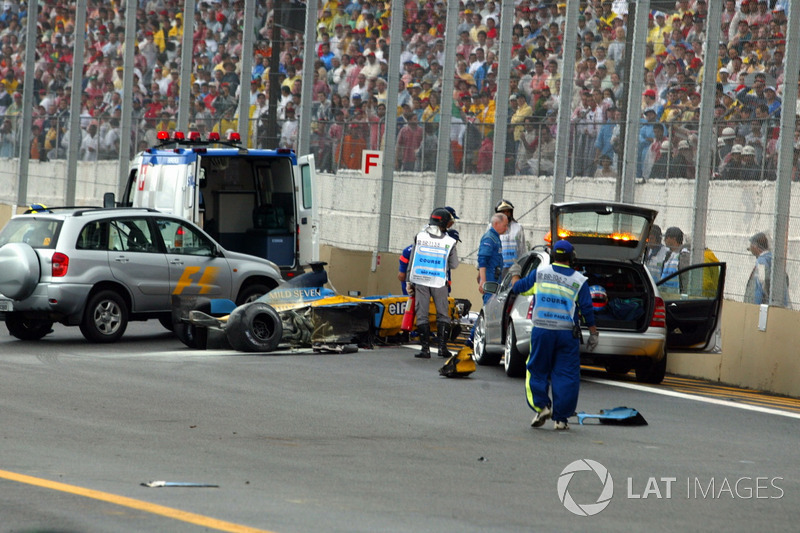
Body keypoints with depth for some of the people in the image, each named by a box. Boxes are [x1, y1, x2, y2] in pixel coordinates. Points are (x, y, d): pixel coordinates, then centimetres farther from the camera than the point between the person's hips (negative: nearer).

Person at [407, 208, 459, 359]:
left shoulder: (419, 237, -3)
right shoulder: (449, 242, -6)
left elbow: (412, 261, 1)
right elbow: (454, 264, 2)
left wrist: (409, 281, 8)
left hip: (420, 281, 1)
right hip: (439, 282, -1)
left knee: (422, 314, 4)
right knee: (443, 314, 11)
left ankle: (425, 348, 0)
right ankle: (442, 346, 3)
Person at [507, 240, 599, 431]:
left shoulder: (539, 273, 2)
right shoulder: (579, 281, 1)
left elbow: (517, 288, 12)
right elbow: (587, 309, 0)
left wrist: (515, 275, 33)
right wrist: (593, 333, 10)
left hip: (541, 331, 0)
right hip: (567, 334, 0)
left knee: (537, 371, 13)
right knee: (566, 374, 4)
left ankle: (541, 406, -4)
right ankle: (560, 418, 2)